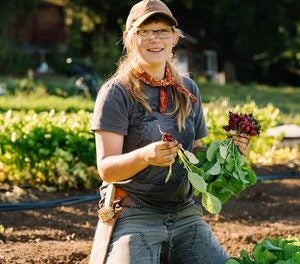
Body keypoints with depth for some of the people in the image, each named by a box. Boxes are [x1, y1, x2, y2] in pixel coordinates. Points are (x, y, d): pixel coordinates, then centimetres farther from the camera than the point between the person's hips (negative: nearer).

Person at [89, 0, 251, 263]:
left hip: (186, 214, 4)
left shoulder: (188, 90, 11)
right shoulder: (117, 93, -5)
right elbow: (106, 168, -11)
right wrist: (145, 156, -30)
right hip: (135, 218, -4)